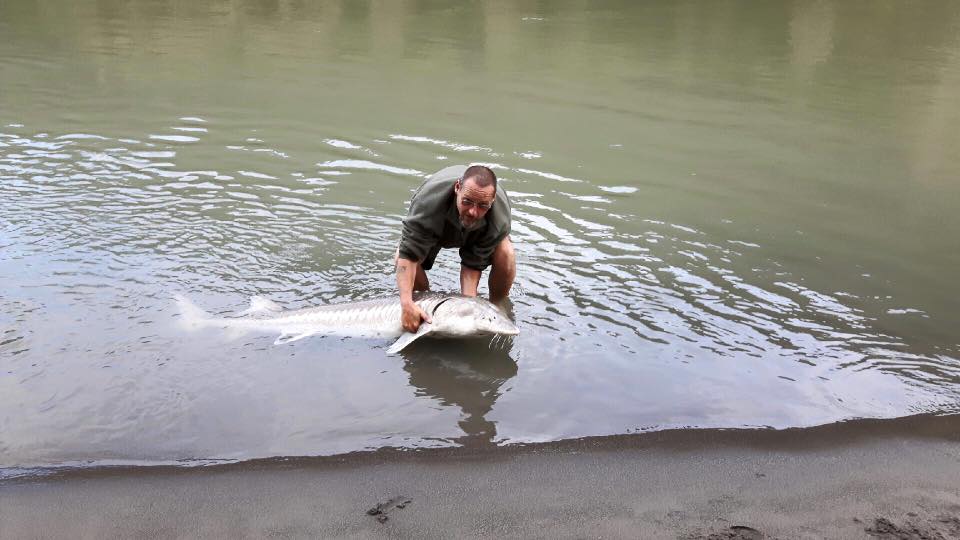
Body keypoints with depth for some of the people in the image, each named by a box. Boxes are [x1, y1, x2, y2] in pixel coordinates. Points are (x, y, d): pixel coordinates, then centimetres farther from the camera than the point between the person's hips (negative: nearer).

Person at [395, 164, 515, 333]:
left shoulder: (499, 218, -41)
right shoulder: (429, 200, -46)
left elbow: (474, 263, -30)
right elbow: (408, 254, -42)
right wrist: (407, 303, -51)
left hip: (475, 233, 0)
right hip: (435, 227, 0)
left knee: (505, 255, -28)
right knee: (401, 256, -26)